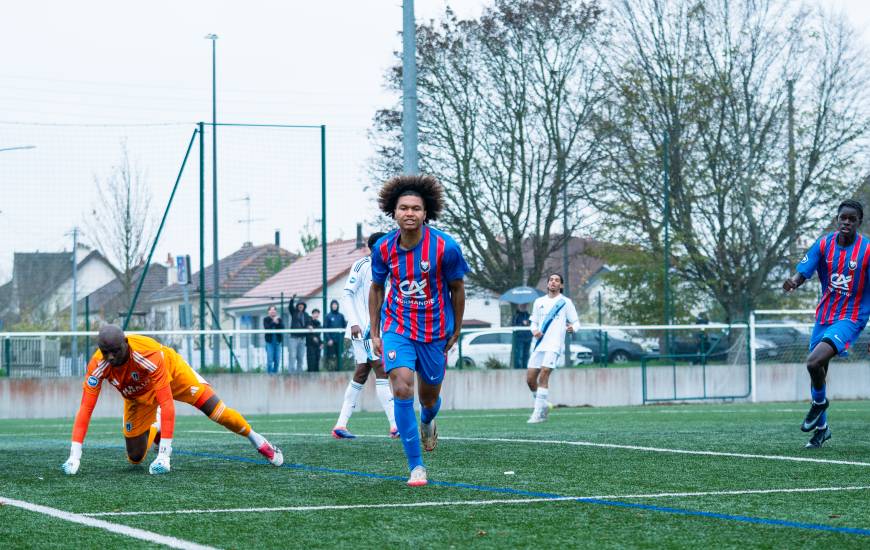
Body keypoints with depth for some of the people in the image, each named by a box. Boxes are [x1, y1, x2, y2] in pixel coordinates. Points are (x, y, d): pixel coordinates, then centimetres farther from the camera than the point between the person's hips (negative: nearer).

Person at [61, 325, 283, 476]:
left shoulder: (148, 355, -42)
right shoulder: (98, 366, -33)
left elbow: (166, 404, -42)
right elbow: (85, 409, -32)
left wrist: (164, 455, -46)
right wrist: (74, 456, -41)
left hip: (171, 372, -3)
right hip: (140, 396, 3)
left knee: (215, 409, -16)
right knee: (135, 458, -3)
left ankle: (259, 442, 11)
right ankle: (154, 432, 33)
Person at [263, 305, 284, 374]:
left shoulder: (279, 319, 11)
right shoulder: (266, 319, 3)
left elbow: (282, 328, -2)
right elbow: (267, 328, -12)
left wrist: (278, 323, -17)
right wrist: (273, 322, -18)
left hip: (278, 341, 3)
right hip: (269, 341, -3)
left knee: (277, 360, 2)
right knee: (270, 359, -9)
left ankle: (275, 372, 10)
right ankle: (269, 373, -5)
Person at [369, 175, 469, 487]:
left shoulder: (444, 246, -16)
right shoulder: (384, 248, -8)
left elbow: (457, 288, -1)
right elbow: (376, 288, 8)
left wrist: (456, 332, 5)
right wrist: (375, 333, 7)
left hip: (435, 330, 0)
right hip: (397, 327, 0)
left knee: (429, 398, 12)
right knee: (402, 389, -19)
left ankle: (427, 421, 54)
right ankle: (416, 466, -12)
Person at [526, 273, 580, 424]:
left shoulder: (566, 303, 7)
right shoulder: (539, 302, 18)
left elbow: (576, 322, 7)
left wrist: (573, 327, -16)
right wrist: (534, 330, -1)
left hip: (554, 345, -5)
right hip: (538, 344, 5)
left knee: (543, 375, -20)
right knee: (530, 379, -1)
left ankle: (538, 413, -19)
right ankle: (543, 406, 21)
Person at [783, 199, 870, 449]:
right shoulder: (823, 244, -3)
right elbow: (803, 271, -12)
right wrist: (794, 280, -35)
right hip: (824, 316, 5)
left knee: (813, 362, -25)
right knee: (817, 370, 13)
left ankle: (819, 402, 6)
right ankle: (821, 427, 32)